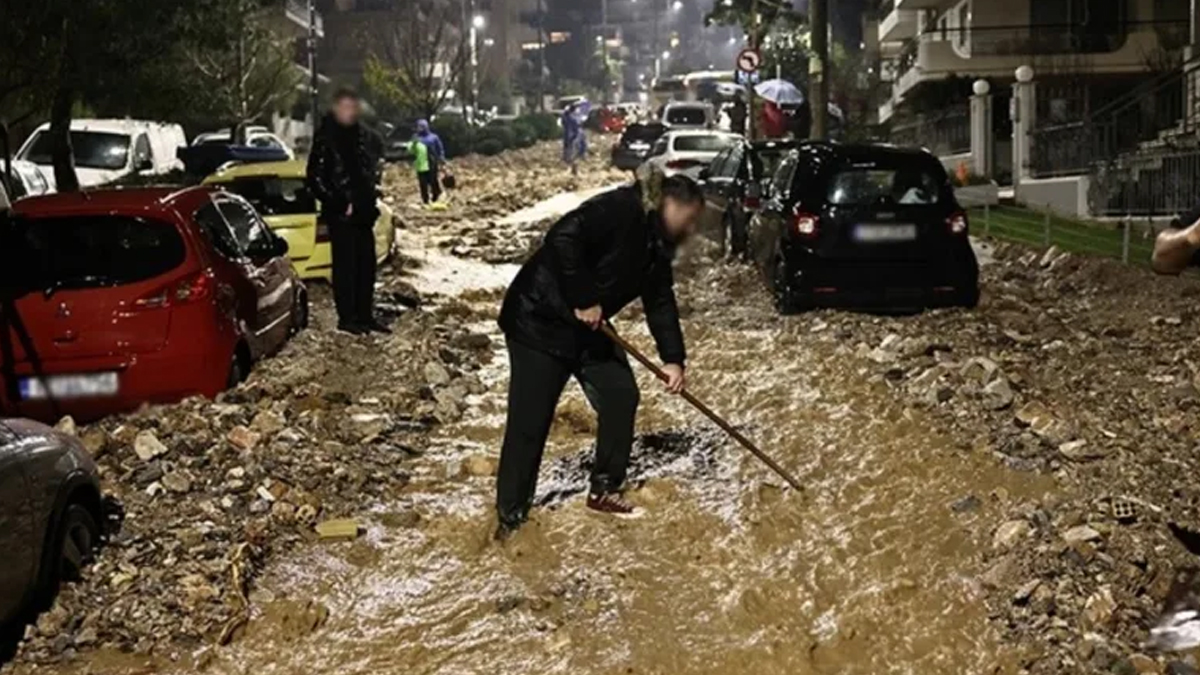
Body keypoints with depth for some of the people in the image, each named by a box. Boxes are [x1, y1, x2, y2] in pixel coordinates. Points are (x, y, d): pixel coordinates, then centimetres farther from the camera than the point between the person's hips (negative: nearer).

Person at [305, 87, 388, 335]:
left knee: (367, 263, 10)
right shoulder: (325, 137, -11)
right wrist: (339, 204, -14)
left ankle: (365, 315, 20)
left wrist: (371, 198, 10)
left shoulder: (362, 135, 9)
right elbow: (315, 177, -13)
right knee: (345, 264, -2)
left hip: (364, 211, 7)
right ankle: (346, 318, 5)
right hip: (340, 213, -7)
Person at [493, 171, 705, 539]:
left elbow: (661, 301, 11)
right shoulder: (619, 209, -22)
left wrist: (673, 358, 2)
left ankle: (604, 490, 21)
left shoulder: (656, 244, 7)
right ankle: (510, 516, 8)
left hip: (589, 329, 9)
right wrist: (583, 301, -27)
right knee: (529, 421, -4)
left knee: (621, 396, 7)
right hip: (541, 320, -9)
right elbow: (563, 239, -33)